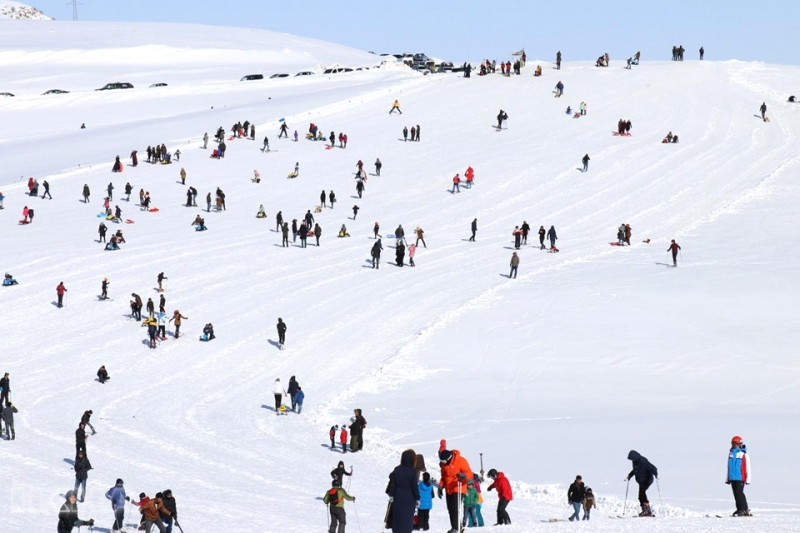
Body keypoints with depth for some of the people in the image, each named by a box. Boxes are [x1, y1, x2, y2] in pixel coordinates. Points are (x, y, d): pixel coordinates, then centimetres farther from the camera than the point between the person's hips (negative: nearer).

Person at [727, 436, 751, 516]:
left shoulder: (743, 454, -6)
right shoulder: (731, 453, 13)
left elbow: (747, 467, -6)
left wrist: (748, 479, -9)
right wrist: (728, 478, 20)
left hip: (740, 477, -6)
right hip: (732, 478, 6)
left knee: (739, 492, -13)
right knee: (736, 494, 7)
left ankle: (745, 510, -10)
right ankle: (739, 509, 13)